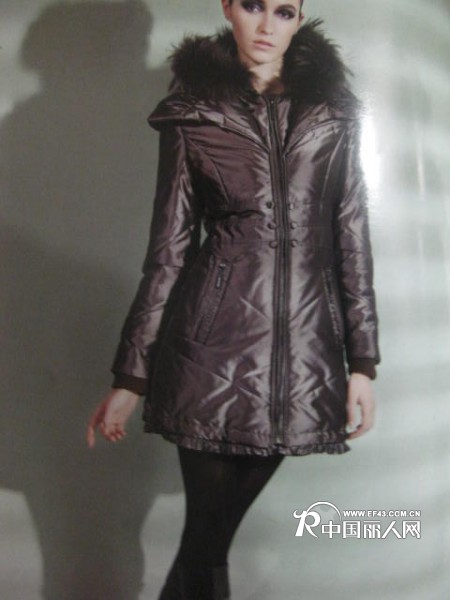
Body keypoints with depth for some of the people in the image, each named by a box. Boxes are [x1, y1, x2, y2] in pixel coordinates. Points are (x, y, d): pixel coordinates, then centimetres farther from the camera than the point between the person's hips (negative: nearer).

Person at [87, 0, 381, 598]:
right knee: (207, 536, 3)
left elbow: (352, 237, 9)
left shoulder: (333, 110, 10)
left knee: (214, 531, 8)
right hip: (215, 347, -1)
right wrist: (130, 376, 2)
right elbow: (169, 248, 4)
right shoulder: (192, 113, 5)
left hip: (304, 343, 2)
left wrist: (362, 361, 3)